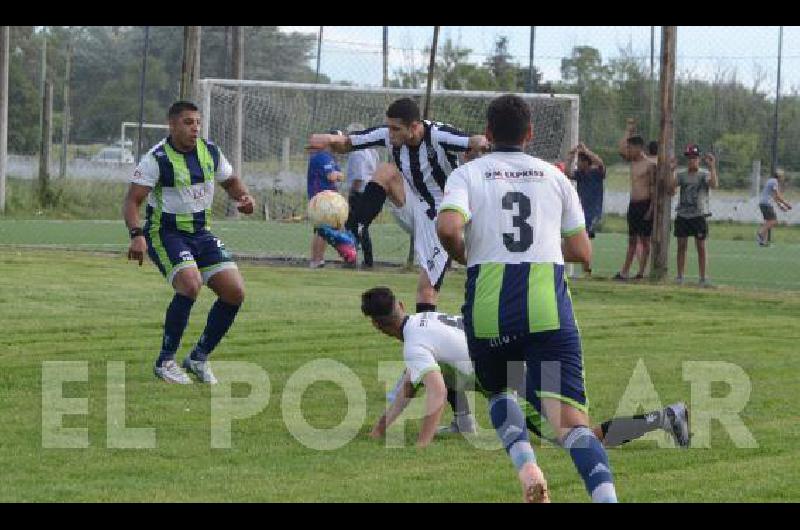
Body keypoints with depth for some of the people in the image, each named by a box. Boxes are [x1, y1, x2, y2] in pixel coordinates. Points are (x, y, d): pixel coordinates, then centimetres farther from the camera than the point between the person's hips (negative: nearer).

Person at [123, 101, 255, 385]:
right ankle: (165, 361, -14)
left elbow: (230, 181, 20)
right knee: (190, 285, -30)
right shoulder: (157, 158, -14)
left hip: (201, 233, 6)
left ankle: (198, 358, 11)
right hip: (166, 233, -6)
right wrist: (137, 235, -31)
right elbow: (132, 201, -15)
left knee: (235, 292, -6)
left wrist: (244, 197, -3)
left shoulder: (210, 152, 3)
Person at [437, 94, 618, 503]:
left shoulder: (467, 174, 9)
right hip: (549, 307, 0)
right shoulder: (553, 176, 15)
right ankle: (605, 494, -31)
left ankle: (527, 469, 1)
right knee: (570, 419, -8)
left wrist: (463, 256, 10)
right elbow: (582, 253, 15)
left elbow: (448, 227, -12)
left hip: (489, 305, 0)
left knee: (499, 391, 27)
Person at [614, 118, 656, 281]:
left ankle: (641, 272, 0)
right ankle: (624, 272, 8)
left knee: (644, 239, -1)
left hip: (645, 204, -7)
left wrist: (651, 208, -17)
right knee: (632, 240, 8)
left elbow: (654, 188, -11)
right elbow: (621, 149, 8)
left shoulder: (650, 164, -8)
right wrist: (628, 130, 11)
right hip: (633, 204, 7)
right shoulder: (633, 162, 13)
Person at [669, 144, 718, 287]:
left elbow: (714, 184, -21)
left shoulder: (704, 175, -2)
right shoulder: (681, 175, 7)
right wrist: (672, 171, -14)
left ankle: (703, 278, 3)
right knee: (681, 245, 4)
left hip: (698, 215, -3)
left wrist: (712, 166, -27)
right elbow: (671, 188, -5)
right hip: (682, 215, 3)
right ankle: (679, 277, 10)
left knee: (701, 247, -1)